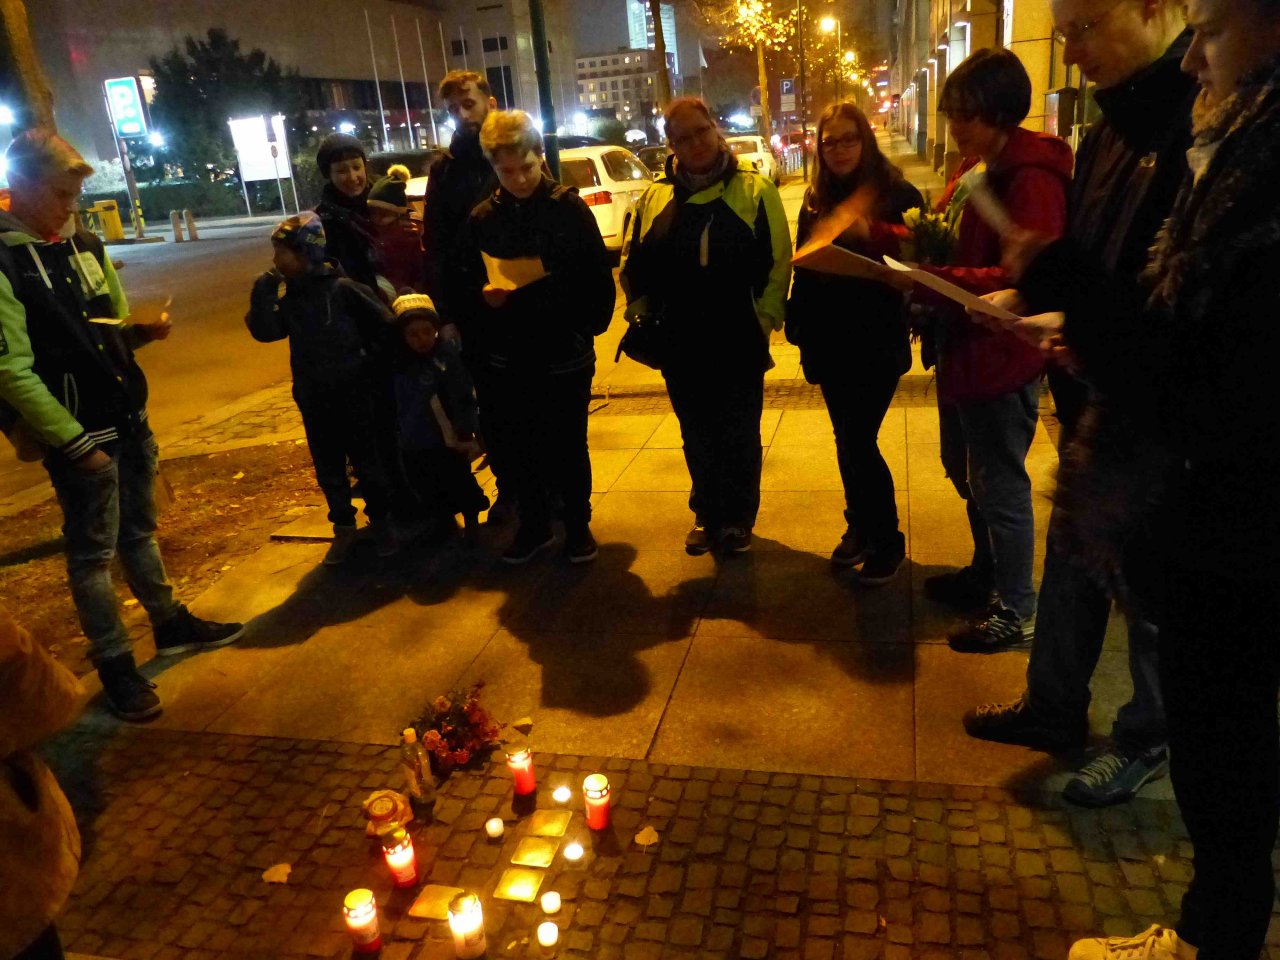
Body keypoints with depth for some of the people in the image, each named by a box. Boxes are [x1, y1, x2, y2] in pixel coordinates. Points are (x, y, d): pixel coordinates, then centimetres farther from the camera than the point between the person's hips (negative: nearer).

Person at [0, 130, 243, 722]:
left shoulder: (85, 247, 7)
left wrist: (143, 329, -6)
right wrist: (75, 443, -17)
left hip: (130, 421, 7)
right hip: (79, 436, -6)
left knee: (139, 532, 20)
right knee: (94, 553, 6)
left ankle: (170, 624, 35)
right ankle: (115, 667, 18)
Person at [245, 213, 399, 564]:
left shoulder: (342, 288, -13)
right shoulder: (287, 296, 3)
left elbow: (384, 325, -8)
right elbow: (265, 332, -9)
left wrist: (367, 363, -3)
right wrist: (263, 289, -15)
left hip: (354, 395, -5)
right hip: (313, 400, 5)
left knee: (368, 462, 6)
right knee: (328, 469, 12)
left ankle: (380, 522, 24)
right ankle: (343, 529, 26)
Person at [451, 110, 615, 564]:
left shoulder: (569, 208, -5)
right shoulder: (481, 219, 3)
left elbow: (599, 280, -4)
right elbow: (463, 288, 4)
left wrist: (589, 327, -12)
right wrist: (483, 298, -15)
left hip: (565, 356, -2)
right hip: (508, 360, 3)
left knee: (569, 447, 10)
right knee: (518, 449, 12)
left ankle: (578, 525, 28)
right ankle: (533, 525, 30)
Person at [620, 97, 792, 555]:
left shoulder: (754, 191, -4)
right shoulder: (655, 198, 5)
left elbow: (778, 262, -6)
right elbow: (633, 265, 11)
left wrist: (764, 319, -10)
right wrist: (644, 317, 4)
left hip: (739, 344, -3)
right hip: (680, 346, 3)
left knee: (739, 435, 10)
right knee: (697, 436, 15)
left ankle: (738, 517, 27)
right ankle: (707, 513, 32)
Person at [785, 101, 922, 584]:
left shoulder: (896, 193, -7)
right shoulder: (816, 200, 9)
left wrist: (872, 234, -29)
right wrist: (798, 326, 12)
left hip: (876, 342, -5)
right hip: (829, 343, 5)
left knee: (858, 442, -7)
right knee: (847, 441, 12)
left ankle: (888, 541, 10)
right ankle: (860, 526, 30)